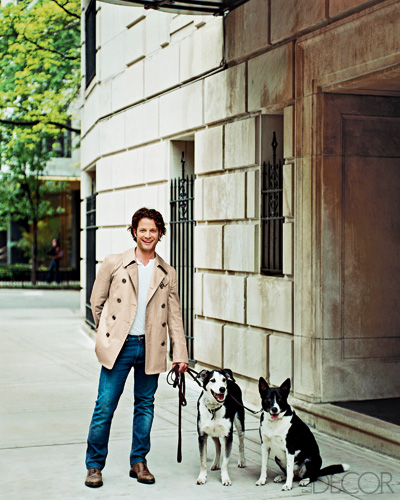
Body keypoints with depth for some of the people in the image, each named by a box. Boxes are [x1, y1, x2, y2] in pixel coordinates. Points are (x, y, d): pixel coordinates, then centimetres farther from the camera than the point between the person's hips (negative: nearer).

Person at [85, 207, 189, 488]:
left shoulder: (167, 274, 9)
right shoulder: (113, 264, 2)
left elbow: (175, 316, 9)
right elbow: (96, 302, 9)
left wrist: (180, 354, 4)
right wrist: (108, 334, 7)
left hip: (150, 348, 3)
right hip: (118, 347, -2)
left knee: (145, 405, 9)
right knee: (105, 406, -2)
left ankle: (139, 462, 22)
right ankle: (94, 465, 9)